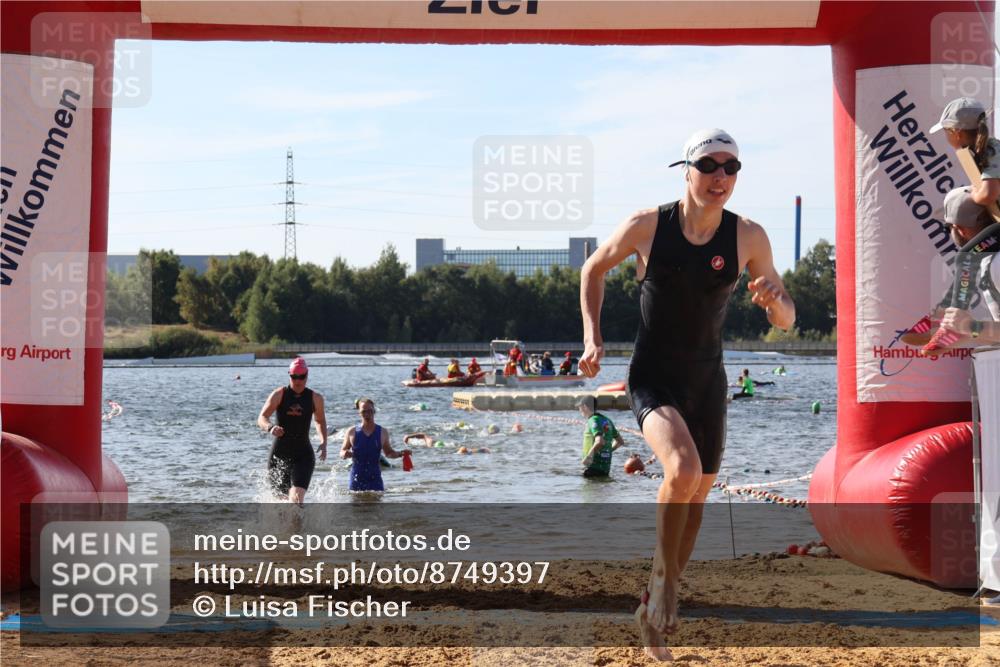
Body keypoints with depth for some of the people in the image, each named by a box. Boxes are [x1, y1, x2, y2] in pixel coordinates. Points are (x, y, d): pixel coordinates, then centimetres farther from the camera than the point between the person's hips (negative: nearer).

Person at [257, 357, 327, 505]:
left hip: (303, 454, -1)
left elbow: (320, 421, 19)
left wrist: (323, 442, 4)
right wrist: (270, 427, -29)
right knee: (281, 497, 9)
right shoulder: (279, 394, -2)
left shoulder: (315, 398, 2)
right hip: (279, 453, 1)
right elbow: (261, 418, -6)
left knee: (297, 497, -19)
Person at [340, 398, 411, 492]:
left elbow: (388, 453, 15)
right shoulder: (352, 432, 1)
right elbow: (342, 451, 9)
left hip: (375, 478, 0)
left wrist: (400, 453, -2)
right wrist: (344, 454, -14)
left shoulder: (382, 433, 4)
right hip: (356, 480, 0)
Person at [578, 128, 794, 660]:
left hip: (707, 382, 4)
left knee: (695, 501, 11)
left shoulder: (749, 238, -7)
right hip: (652, 380, -4)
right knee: (683, 468, -30)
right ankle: (664, 576, -5)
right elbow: (594, 268, 6)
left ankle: (652, 614, 32)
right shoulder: (647, 227, -12)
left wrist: (774, 299, -22)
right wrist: (592, 338, -3)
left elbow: (785, 321, 1)